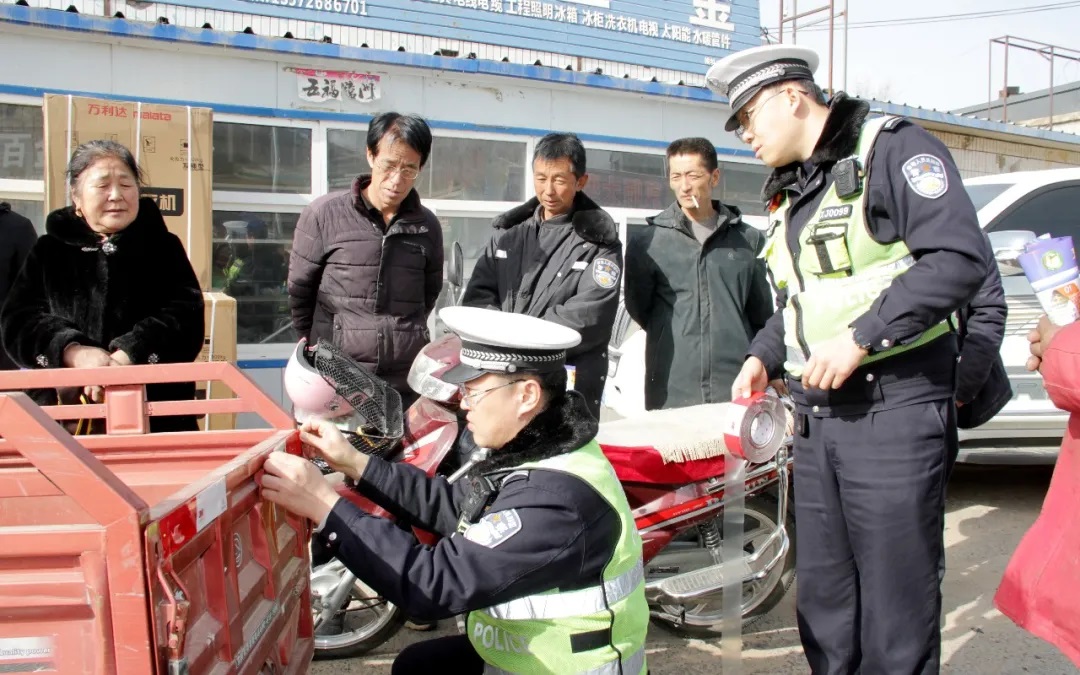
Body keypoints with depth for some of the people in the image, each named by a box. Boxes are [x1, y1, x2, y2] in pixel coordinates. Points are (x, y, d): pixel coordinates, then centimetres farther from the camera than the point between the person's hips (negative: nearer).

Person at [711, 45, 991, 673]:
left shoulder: (891, 148, -7)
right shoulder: (790, 193, 19)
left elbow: (961, 257, -19)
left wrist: (859, 339, -22)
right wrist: (763, 356, 10)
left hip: (895, 409, -8)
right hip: (817, 415, 8)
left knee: (897, 598, 0)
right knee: (824, 597, 14)